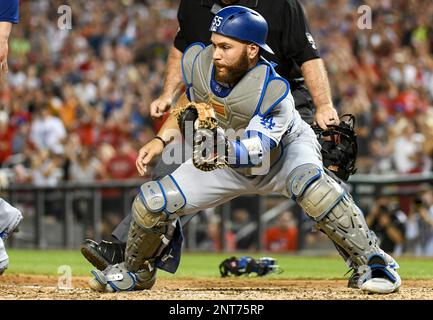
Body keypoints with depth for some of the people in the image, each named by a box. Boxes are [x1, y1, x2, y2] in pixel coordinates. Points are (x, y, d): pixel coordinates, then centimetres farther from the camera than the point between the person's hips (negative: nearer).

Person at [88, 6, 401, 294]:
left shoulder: (273, 91, -36)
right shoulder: (197, 61, -21)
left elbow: (256, 154, -41)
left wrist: (224, 148, -61)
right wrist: (161, 140, -7)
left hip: (286, 152, -5)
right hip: (227, 162, 5)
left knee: (311, 184, -40)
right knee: (151, 203, -8)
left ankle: (373, 260, -23)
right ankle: (137, 272, 23)